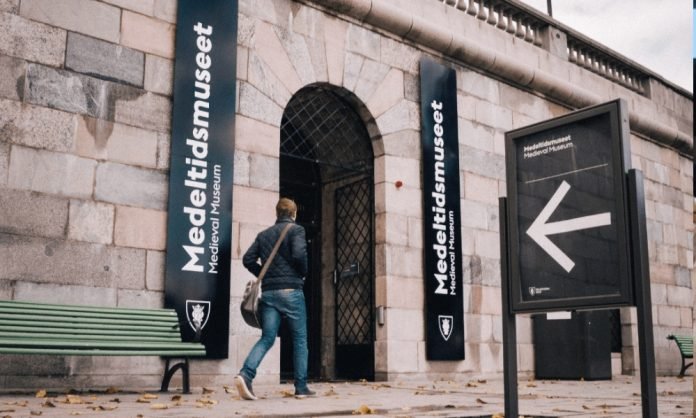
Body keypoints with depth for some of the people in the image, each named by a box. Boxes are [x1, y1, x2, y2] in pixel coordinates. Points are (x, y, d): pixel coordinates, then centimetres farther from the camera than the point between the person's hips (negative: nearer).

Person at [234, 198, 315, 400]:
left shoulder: (263, 234, 14)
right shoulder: (296, 230, -1)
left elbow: (248, 259, 7)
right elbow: (299, 254, -17)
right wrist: (303, 273, 0)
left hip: (268, 292, 5)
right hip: (290, 291, -5)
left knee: (267, 338, 4)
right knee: (300, 339, 6)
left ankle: (245, 374, -18)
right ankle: (301, 387, 9)